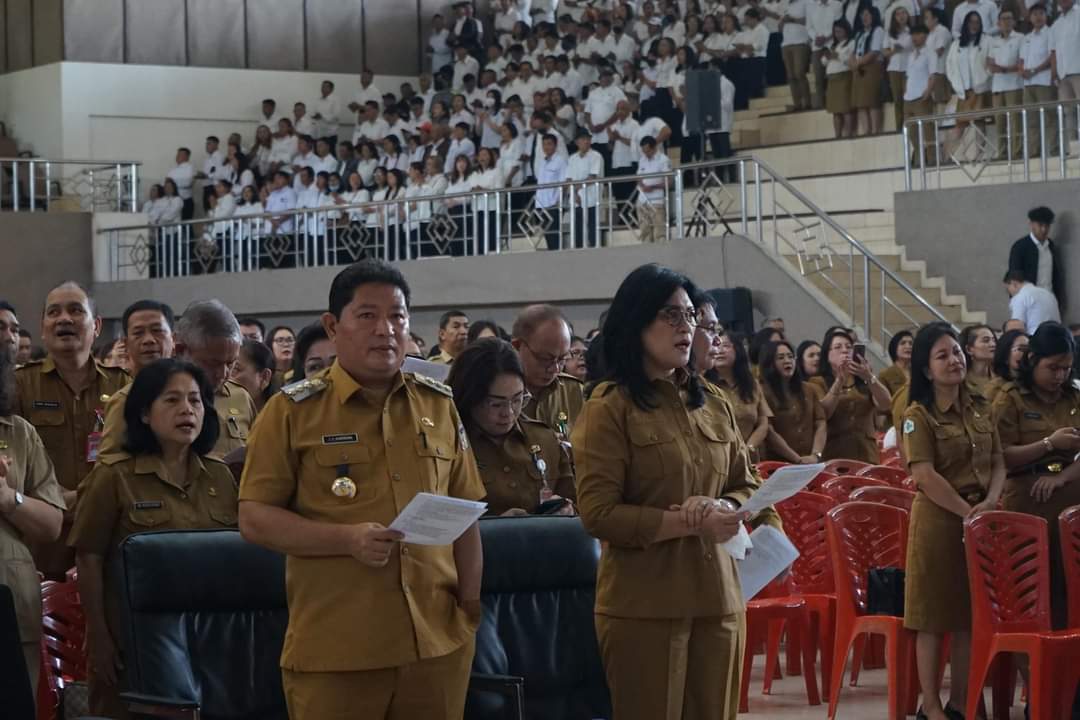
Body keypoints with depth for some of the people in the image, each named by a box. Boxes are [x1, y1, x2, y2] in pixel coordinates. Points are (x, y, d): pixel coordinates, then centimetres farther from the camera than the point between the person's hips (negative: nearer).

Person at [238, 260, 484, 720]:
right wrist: (348, 539, -16)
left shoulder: (440, 405, 12)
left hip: (439, 642, 4)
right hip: (333, 650, -3)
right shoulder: (293, 410, -1)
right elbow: (254, 519, -4)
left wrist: (470, 607, 8)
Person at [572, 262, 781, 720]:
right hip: (643, 606, -5)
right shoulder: (610, 406, -7)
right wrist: (690, 523, -18)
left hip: (717, 596, 5)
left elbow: (747, 488, 14)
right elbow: (598, 514, -13)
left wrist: (721, 508, -9)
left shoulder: (713, 402, 11)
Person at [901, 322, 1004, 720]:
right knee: (934, 617, -1)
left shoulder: (980, 409, 11)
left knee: (971, 616, 9)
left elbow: (998, 464, 10)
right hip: (938, 521, -6)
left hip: (979, 520, 6)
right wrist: (966, 511, -19)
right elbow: (925, 476, -16)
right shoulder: (918, 416, -8)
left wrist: (990, 502, -8)